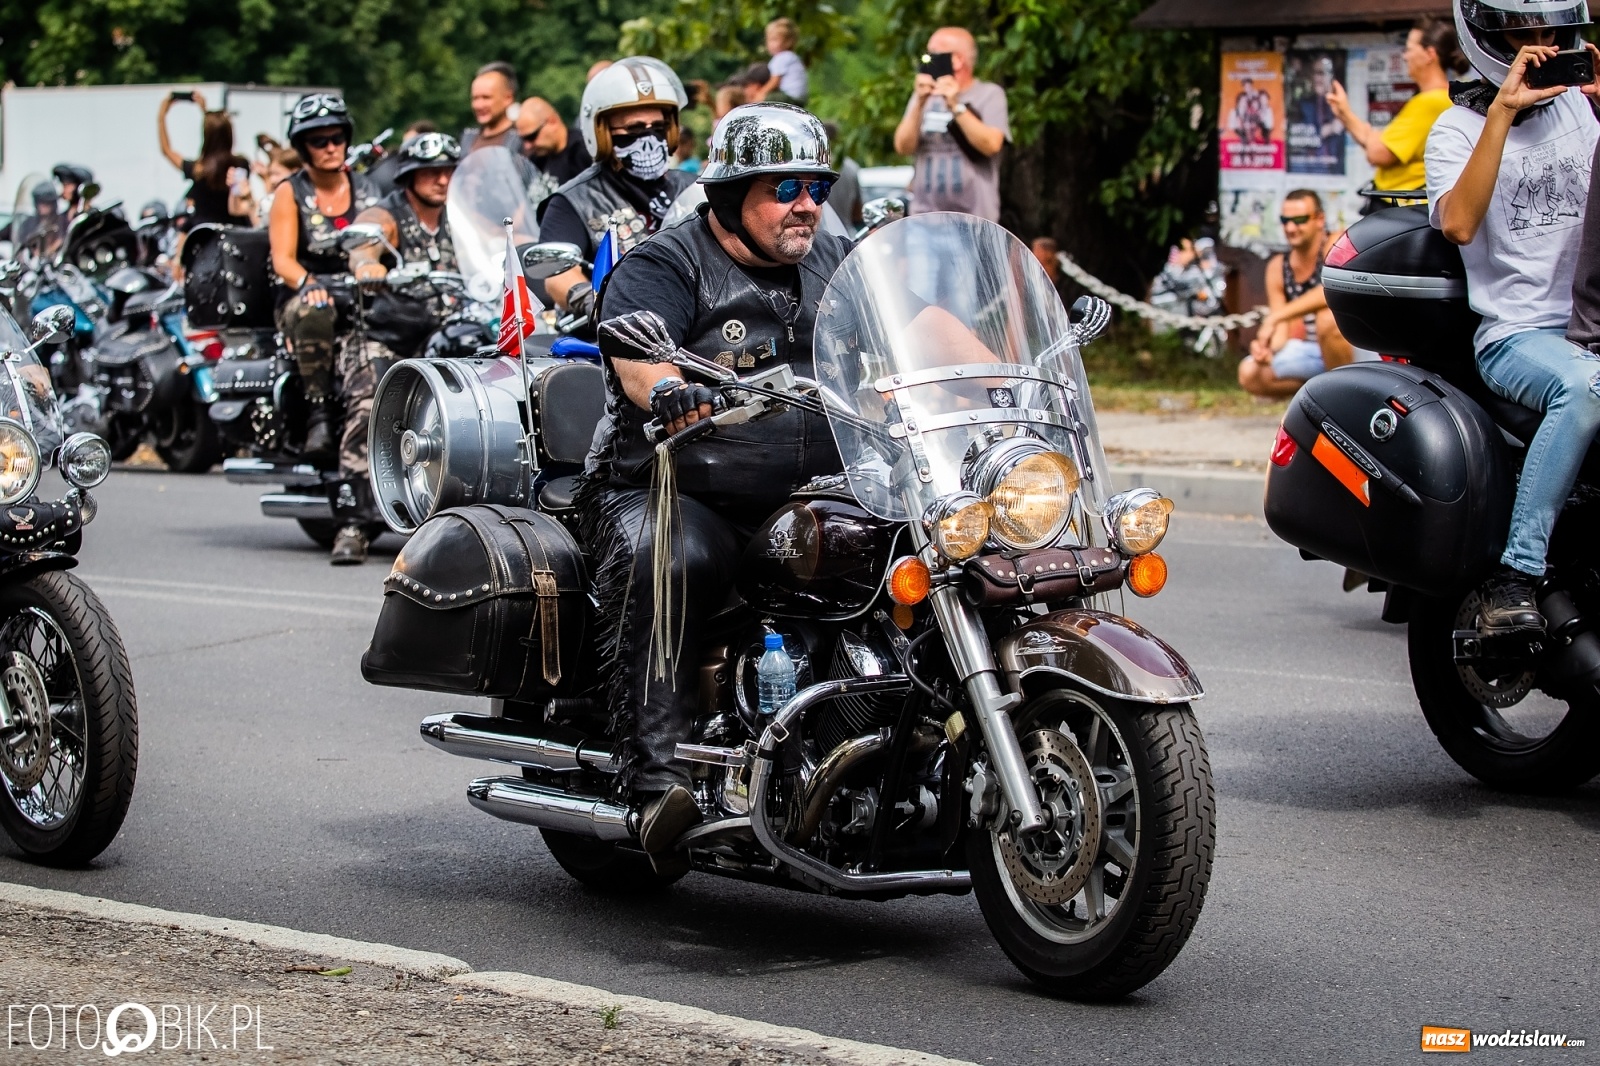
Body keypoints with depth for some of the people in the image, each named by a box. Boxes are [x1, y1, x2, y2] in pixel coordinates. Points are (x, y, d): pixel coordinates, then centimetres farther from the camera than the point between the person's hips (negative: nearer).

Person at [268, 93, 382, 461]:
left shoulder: (368, 190, 15)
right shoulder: (291, 194, 6)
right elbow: (282, 259, -6)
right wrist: (309, 283, -29)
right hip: (303, 297, -2)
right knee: (316, 314, -40)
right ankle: (318, 416, -34)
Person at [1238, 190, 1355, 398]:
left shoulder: (1337, 244, -16)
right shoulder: (1278, 267, 1)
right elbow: (1281, 329, -2)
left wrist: (1275, 317, -37)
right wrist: (1267, 348, -28)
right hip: (1314, 351, 6)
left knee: (1328, 317, -36)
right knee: (1249, 374, -9)